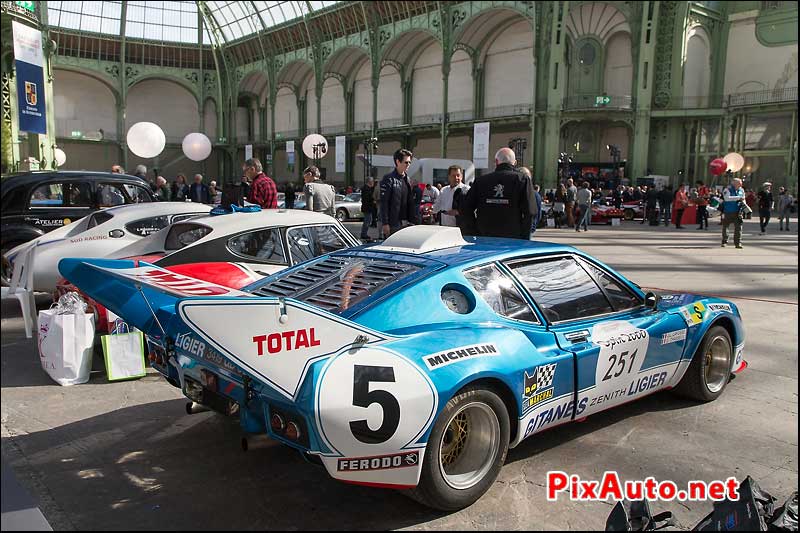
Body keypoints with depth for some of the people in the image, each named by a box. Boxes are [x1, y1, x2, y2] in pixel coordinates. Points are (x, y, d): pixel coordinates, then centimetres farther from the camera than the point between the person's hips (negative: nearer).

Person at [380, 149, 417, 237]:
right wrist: (385, 223, -18)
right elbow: (384, 203, -13)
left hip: (405, 223, 7)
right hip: (392, 224, -7)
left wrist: (413, 220, 12)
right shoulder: (389, 179, -8)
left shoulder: (407, 179, 15)